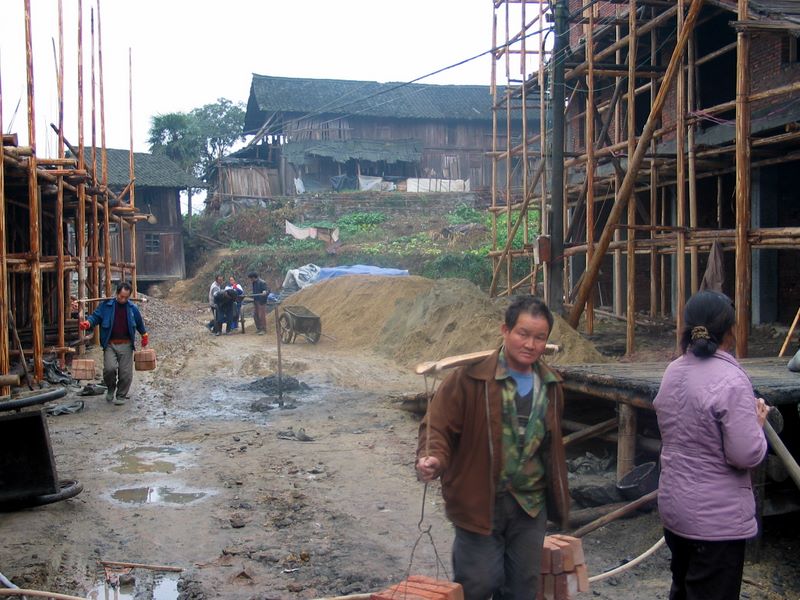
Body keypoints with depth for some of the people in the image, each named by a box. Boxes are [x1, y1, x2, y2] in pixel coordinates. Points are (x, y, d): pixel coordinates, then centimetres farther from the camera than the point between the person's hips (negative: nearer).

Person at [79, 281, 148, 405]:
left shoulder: (132, 308, 6)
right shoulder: (106, 305, -1)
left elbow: (139, 323, 20)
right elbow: (95, 316, -2)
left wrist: (144, 335, 31)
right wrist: (87, 323, -23)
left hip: (126, 345, 1)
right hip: (110, 344, -1)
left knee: (125, 372, -1)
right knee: (109, 368, -17)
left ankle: (121, 396, 18)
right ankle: (110, 388, 13)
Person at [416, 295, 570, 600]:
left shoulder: (550, 386, 6)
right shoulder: (470, 376, -15)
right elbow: (438, 425, -14)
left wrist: (558, 497, 21)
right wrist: (433, 458, -34)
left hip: (531, 505, 6)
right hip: (480, 502, -6)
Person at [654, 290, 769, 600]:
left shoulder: (672, 372, 3)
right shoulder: (731, 381, -23)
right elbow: (748, 455, -21)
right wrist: (758, 421, -3)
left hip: (673, 505, 8)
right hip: (717, 519, -8)